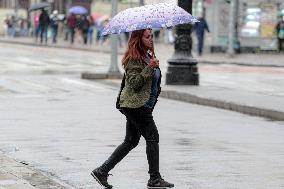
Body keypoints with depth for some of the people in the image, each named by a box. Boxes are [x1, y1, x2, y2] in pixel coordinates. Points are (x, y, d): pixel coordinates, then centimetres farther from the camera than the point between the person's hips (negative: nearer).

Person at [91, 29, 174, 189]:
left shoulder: (148, 55, 16)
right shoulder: (134, 58, -14)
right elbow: (134, 83, -22)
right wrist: (149, 68, -27)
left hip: (136, 105, 10)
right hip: (136, 105, -10)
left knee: (131, 142, 10)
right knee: (152, 137, -6)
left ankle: (102, 171, 12)